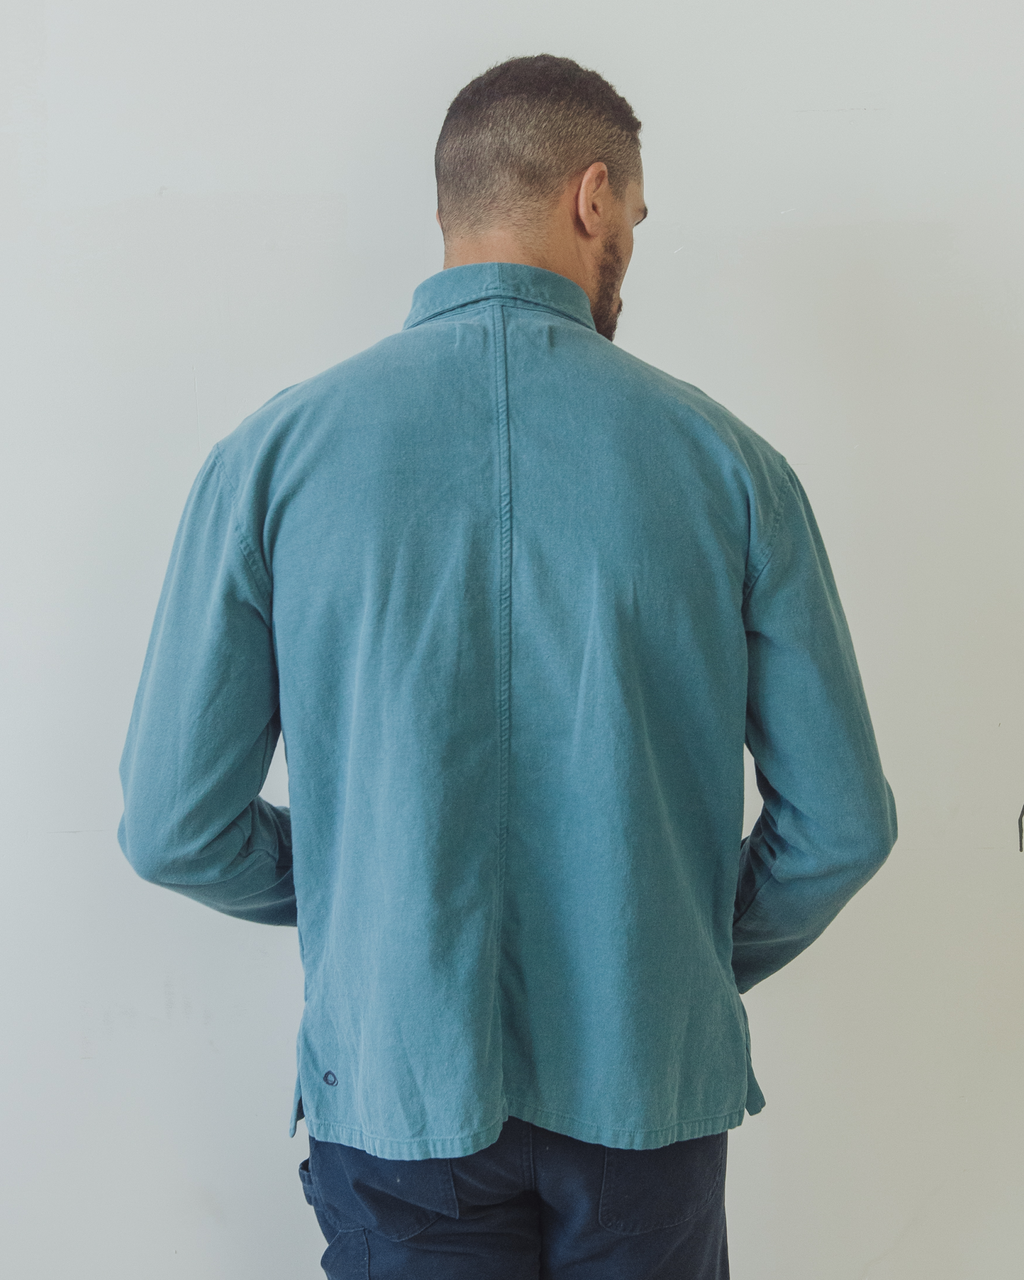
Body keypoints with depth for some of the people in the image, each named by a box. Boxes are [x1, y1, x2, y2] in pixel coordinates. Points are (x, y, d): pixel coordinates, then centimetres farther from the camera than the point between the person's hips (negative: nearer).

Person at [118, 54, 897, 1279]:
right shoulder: (725, 458, -7)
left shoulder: (272, 454, -7)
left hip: (398, 1087, 0)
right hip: (646, 1086, 1)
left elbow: (176, 827, -6)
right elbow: (841, 824, -4)